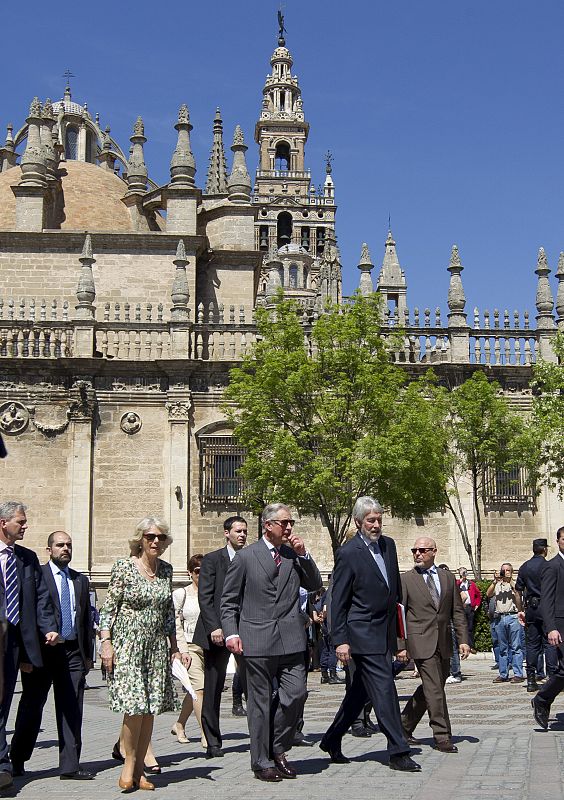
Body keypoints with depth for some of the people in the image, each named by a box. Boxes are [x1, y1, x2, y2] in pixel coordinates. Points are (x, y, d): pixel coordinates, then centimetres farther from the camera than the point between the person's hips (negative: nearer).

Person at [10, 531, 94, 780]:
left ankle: (70, 765, 8)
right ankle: (17, 760, 22)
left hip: (73, 652, 4)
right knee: (32, 706, 5)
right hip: (42, 651, -4)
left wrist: (88, 654, 12)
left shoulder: (80, 580, 15)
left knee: (72, 710, 3)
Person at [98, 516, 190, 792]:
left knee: (151, 708, 4)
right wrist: (106, 642, -13)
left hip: (157, 646, 5)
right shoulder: (124, 567, -6)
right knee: (135, 706, -12)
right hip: (127, 643, -5)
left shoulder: (166, 570, 9)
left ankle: (139, 769, 14)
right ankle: (129, 764, 7)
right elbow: (108, 607, -5)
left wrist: (174, 648, 14)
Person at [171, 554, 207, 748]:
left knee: (194, 690, 11)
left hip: (210, 647, 4)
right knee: (200, 687, -15)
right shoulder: (181, 594, 2)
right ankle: (206, 735, -12)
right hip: (190, 646, -4)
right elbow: (176, 624, -1)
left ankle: (179, 725, 31)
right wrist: (183, 650, -9)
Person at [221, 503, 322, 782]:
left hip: (291, 640, 3)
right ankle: (262, 762, 15)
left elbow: (315, 585, 9)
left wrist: (303, 555, -2)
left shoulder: (294, 555, 13)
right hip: (257, 640, -3)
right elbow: (229, 600, 3)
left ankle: (277, 749, 18)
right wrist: (231, 633, -8)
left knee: (296, 694, -4)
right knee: (260, 702, 3)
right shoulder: (245, 557, 1)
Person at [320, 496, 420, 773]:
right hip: (364, 633, -7)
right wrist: (340, 640, -12)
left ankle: (332, 740, 27)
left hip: (385, 633, 8)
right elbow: (338, 601, -9)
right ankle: (398, 752, -1)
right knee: (384, 690, -8)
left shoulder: (388, 544, 10)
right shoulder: (348, 553, -11)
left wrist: (399, 623, 20)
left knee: (359, 691, 14)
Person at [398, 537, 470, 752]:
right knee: (434, 690, -9)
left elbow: (457, 612, 12)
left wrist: (463, 640, 3)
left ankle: (405, 728, 25)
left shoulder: (447, 578, 12)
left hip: (443, 644, 5)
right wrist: (400, 644, -7)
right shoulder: (406, 580, 1)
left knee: (428, 689, 10)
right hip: (421, 642, -4)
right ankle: (442, 738, -2)